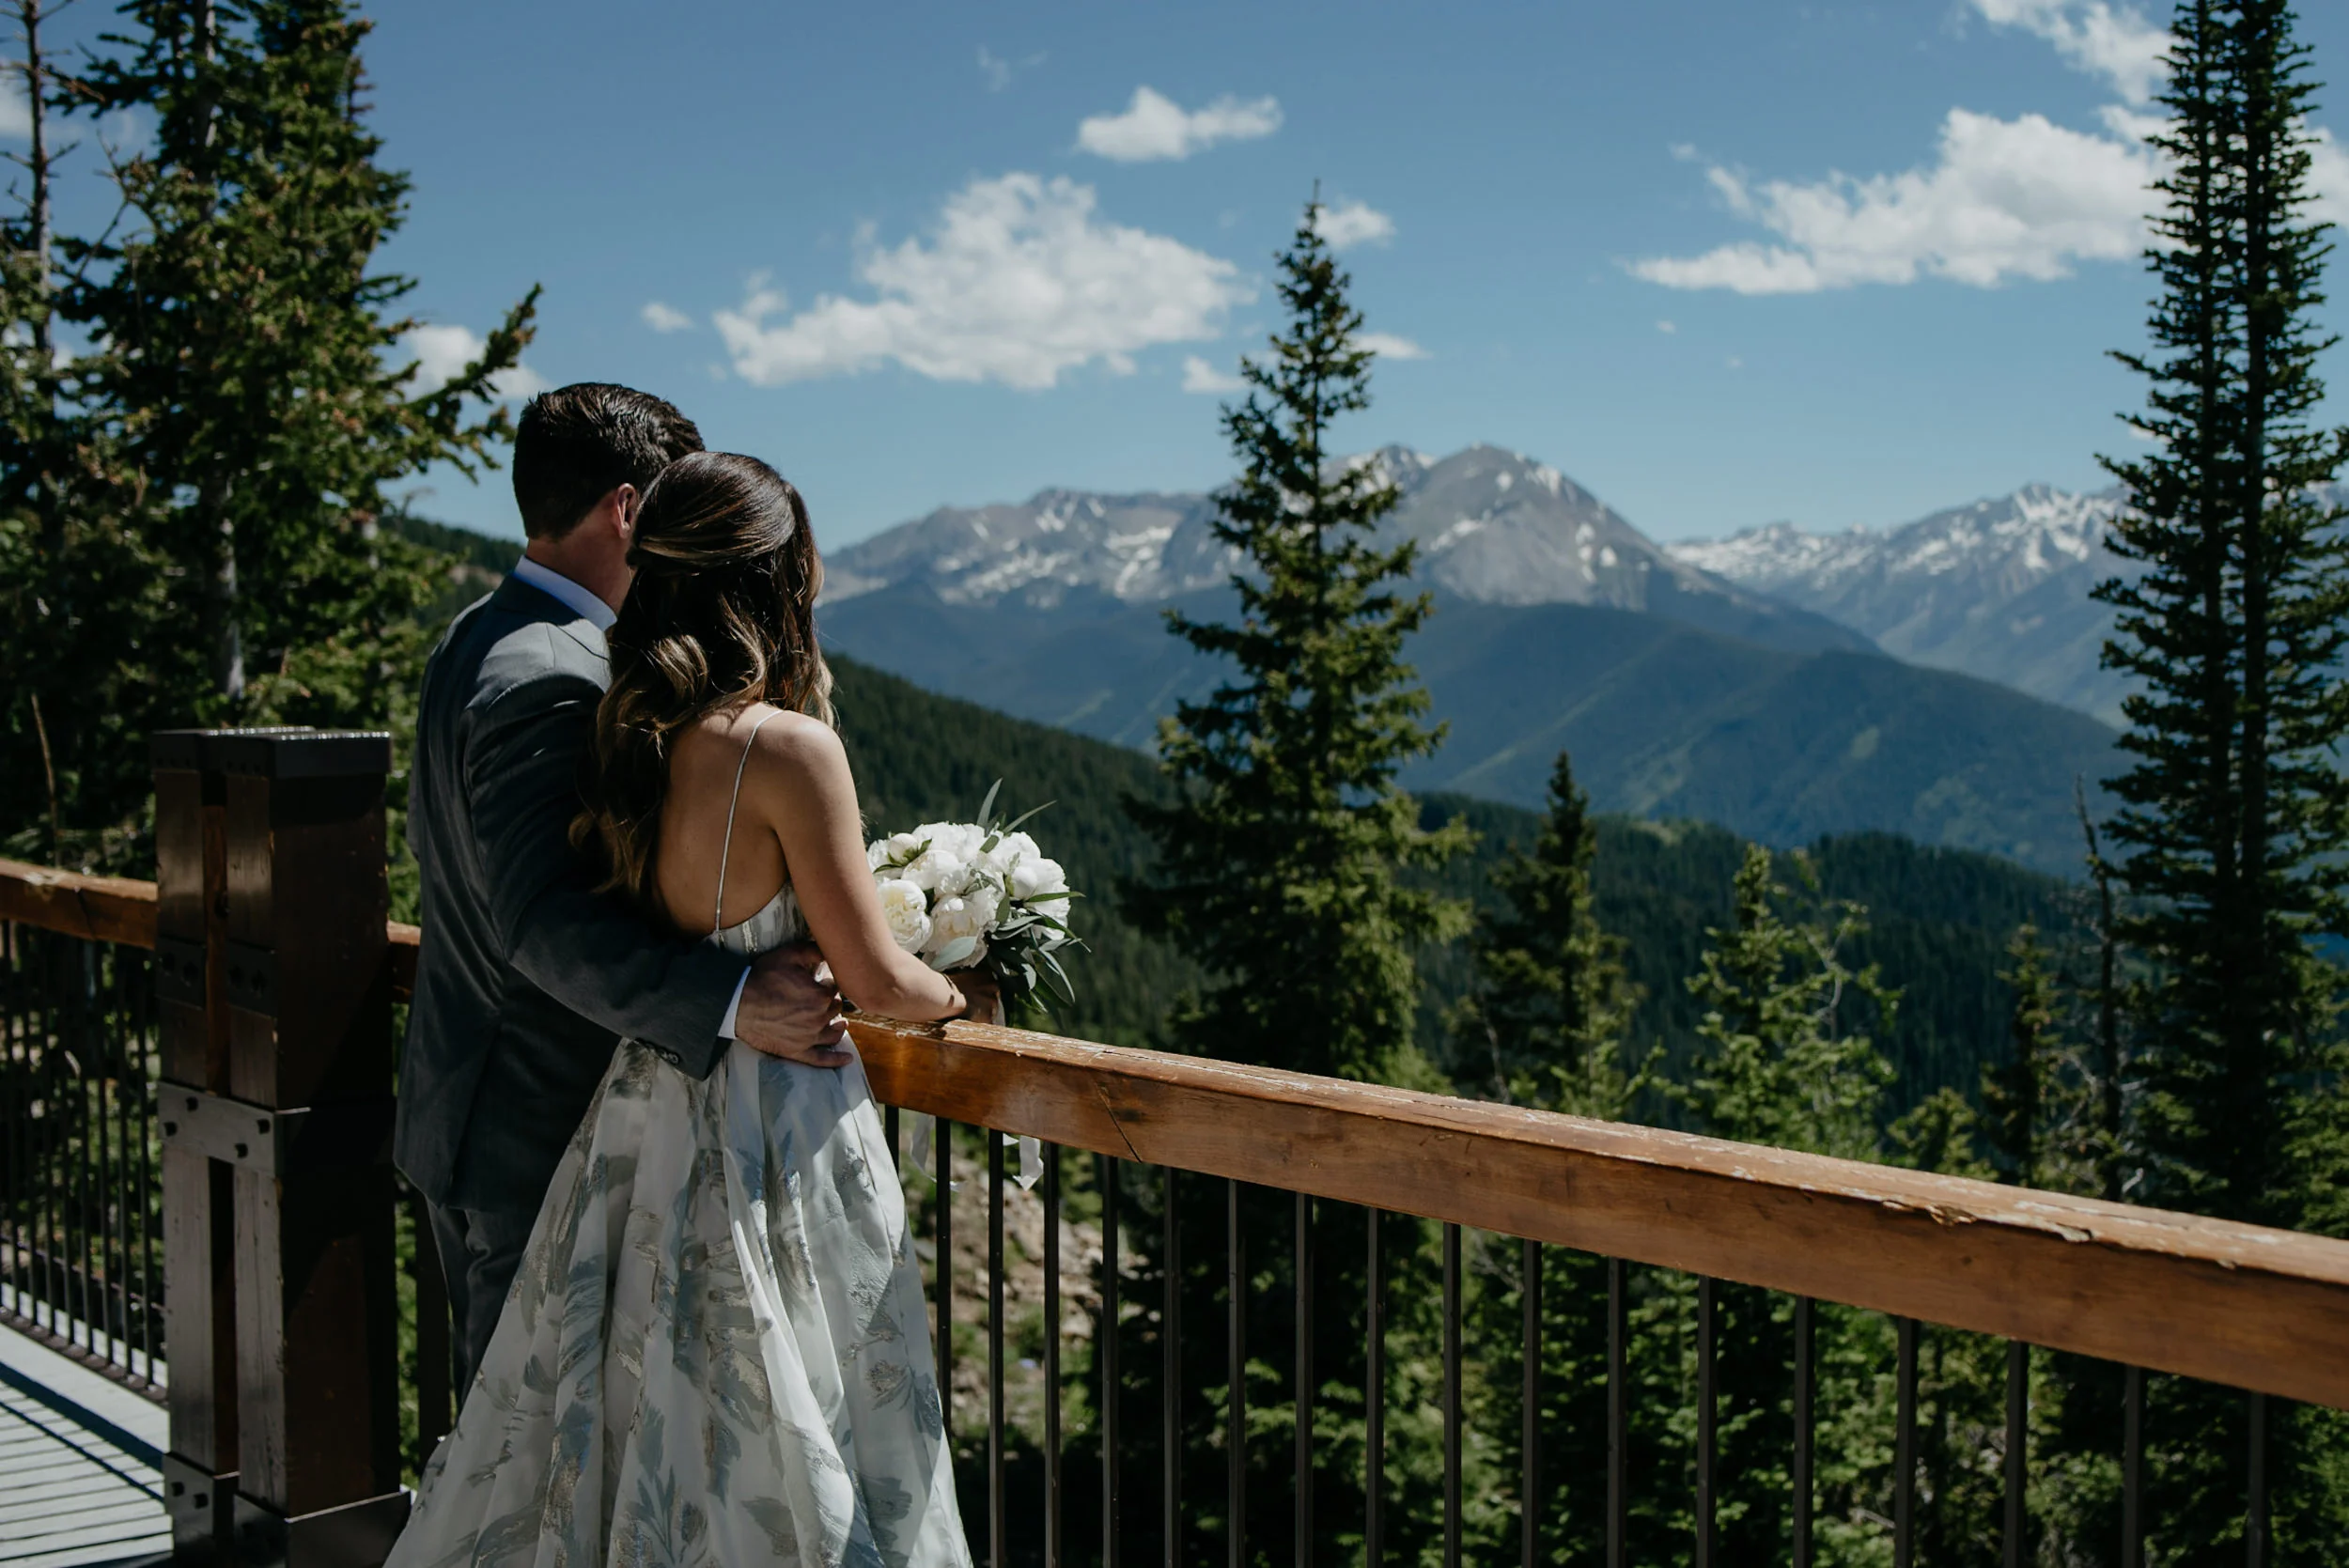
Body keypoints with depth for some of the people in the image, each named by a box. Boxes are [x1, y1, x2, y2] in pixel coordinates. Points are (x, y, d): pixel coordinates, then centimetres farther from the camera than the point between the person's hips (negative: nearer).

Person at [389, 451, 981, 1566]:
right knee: (769, 1463, 6)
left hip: (642, 1118, 7)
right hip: (775, 1139, -7)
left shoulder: (624, 735, 2)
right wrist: (967, 994, 6)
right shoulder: (788, 748, -19)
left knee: (619, 1435, 17)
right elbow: (876, 983, -13)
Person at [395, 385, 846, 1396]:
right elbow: (544, 921, -30)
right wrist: (731, 1005, -39)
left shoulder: (474, 640, 11)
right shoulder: (553, 681, -23)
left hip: (460, 1108, 11)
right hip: (542, 1134, -11)